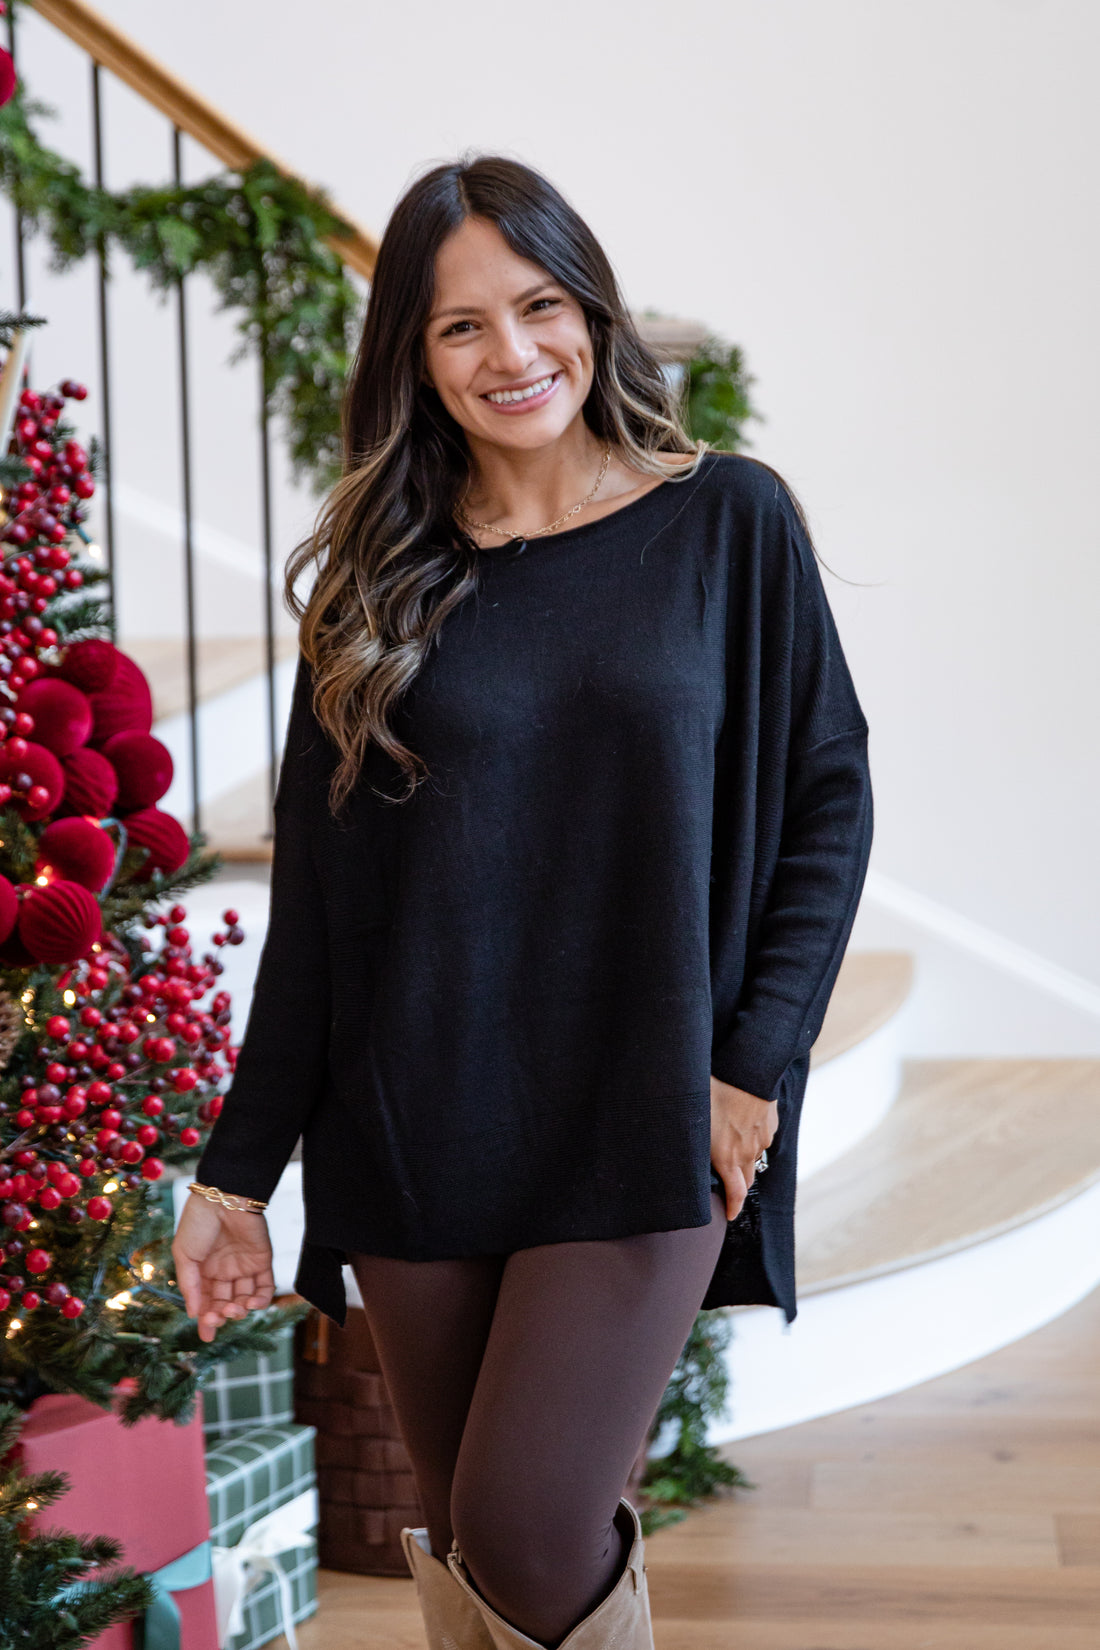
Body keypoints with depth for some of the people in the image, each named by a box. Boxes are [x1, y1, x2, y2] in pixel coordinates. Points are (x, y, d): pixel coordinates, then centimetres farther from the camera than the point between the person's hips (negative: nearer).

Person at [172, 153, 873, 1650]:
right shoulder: (378, 577, 5)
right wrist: (238, 1168, 3)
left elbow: (828, 794, 2)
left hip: (640, 1128, -2)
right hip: (414, 1134, 3)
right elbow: (314, 893, 5)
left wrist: (755, 1061, -8)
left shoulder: (729, 523, 0)